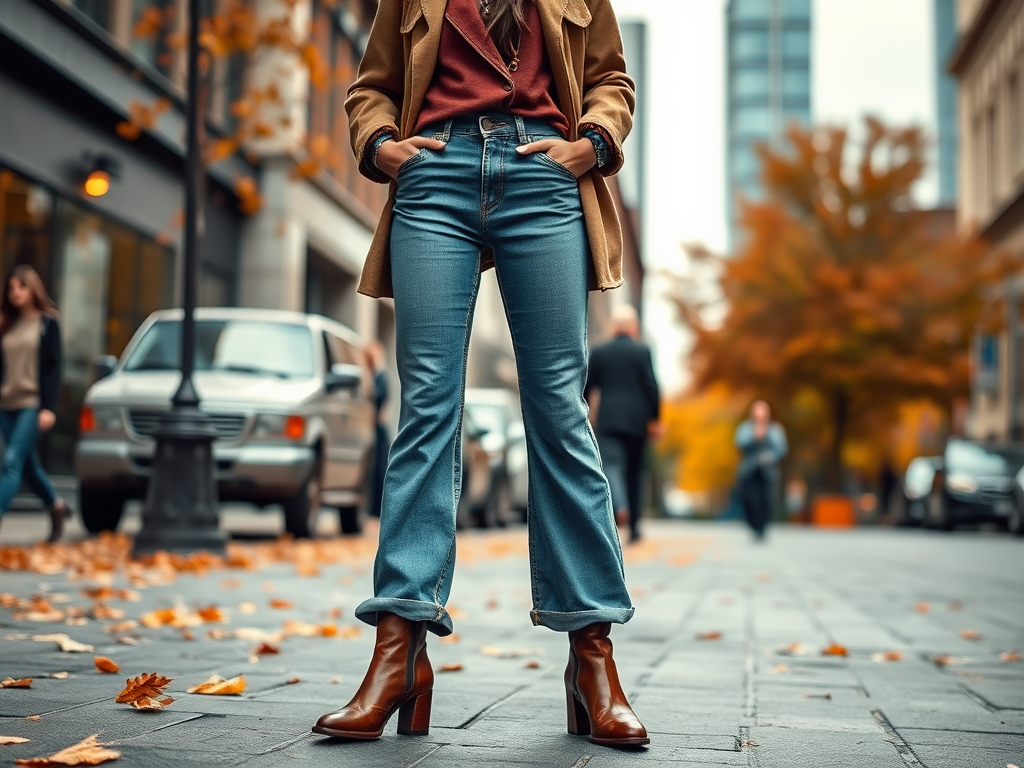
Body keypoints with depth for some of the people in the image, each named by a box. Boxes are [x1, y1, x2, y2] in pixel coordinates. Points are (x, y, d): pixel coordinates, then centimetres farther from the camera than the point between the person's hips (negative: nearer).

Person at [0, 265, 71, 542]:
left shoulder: (47, 323, -1)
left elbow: (53, 367, -5)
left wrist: (49, 408, -13)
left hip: (32, 404, -6)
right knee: (27, 466, 12)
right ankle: (57, 506, 31)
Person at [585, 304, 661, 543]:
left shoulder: (599, 352, 3)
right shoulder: (643, 351, 0)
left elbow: (587, 386, 4)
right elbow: (652, 387, -6)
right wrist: (654, 418, 2)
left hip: (608, 420, -1)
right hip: (637, 421, 1)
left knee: (611, 465, -8)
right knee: (634, 470, 12)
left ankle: (619, 506, -38)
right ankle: (633, 526, 16)